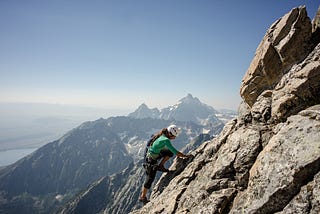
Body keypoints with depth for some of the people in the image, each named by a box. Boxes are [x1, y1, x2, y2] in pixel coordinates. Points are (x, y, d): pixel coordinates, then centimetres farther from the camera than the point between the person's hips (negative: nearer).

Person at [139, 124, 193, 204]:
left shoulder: (162, 136, -1)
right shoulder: (166, 140, -28)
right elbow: (175, 151, -29)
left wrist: (178, 154, 15)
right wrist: (186, 156, -20)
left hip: (155, 154, 8)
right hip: (151, 159, -8)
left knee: (170, 152, -1)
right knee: (150, 178, 3)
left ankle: (160, 166, 11)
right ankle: (142, 197, 18)